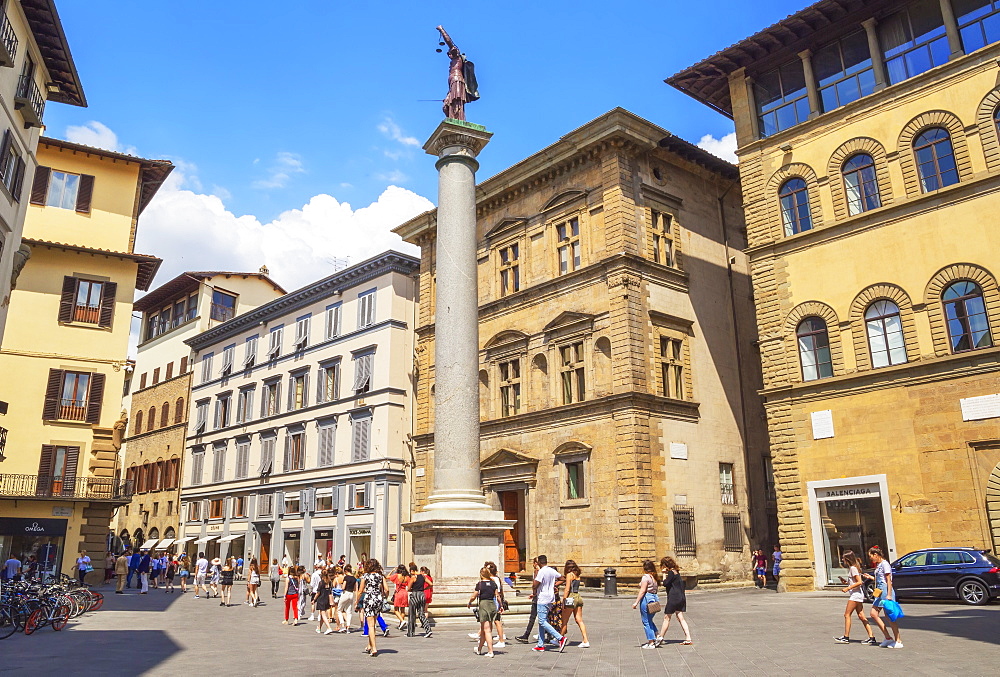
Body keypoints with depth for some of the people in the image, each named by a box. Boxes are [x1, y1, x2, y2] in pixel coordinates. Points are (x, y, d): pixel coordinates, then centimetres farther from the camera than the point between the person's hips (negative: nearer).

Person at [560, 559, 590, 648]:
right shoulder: (577, 575, 13)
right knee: (579, 620, 6)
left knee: (564, 621, 5)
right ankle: (586, 641, 0)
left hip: (571, 598, -7)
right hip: (578, 597, 7)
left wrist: (563, 601, -11)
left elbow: (567, 589, -13)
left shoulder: (569, 574, -8)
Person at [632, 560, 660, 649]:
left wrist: (636, 602, -14)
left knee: (646, 622, 1)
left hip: (646, 599, -8)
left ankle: (651, 643, 3)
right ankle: (656, 637, 14)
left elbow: (642, 591, -16)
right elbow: (655, 588, 11)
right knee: (649, 620, 21)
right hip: (655, 599, 8)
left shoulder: (646, 577, -12)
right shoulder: (655, 577, 11)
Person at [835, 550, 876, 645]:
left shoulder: (853, 568, -14)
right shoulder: (851, 568, 15)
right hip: (858, 594, 10)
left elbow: (859, 582, -19)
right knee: (861, 616, 7)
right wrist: (845, 581, 8)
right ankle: (871, 638, 5)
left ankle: (846, 637, 0)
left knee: (847, 615, -4)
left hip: (855, 594, -10)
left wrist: (847, 588, -19)